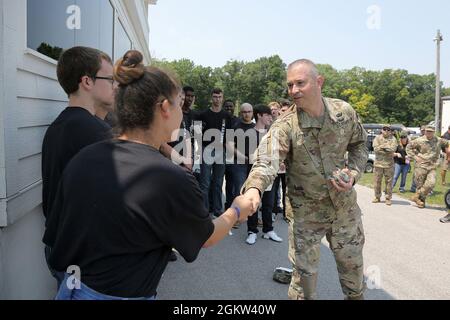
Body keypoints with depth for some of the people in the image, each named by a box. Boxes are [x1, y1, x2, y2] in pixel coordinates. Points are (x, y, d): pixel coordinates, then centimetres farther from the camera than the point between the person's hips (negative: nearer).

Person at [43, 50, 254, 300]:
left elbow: (57, 237, 2)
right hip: (124, 293, -5)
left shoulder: (83, 159, -9)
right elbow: (207, 238, -6)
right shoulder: (172, 180, -25)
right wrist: (237, 210, 12)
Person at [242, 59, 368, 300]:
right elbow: (266, 160, -38)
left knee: (352, 264, 21)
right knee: (304, 272, 5)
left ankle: (356, 295, 50)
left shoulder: (344, 112, -9)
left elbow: (359, 144, 8)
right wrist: (253, 188, -58)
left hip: (345, 205, 4)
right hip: (305, 211, -3)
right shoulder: (285, 126, -22)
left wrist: (353, 173, -10)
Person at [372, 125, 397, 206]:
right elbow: (376, 149, -11)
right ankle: (377, 197, 19)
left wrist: (382, 146, -12)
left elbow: (393, 149, -13)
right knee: (377, 181, 6)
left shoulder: (393, 139, 4)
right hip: (378, 163, 1)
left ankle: (388, 198, 11)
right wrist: (388, 152, -13)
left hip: (389, 164, -1)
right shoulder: (377, 138, 5)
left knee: (389, 182, 2)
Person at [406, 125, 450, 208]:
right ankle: (421, 201, 17)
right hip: (421, 166, -2)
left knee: (431, 183, -17)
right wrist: (415, 157, -5)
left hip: (432, 167, 2)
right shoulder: (419, 141, -3)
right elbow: (409, 147, 3)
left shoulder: (439, 141, 6)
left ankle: (417, 196, -3)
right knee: (420, 185, 1)